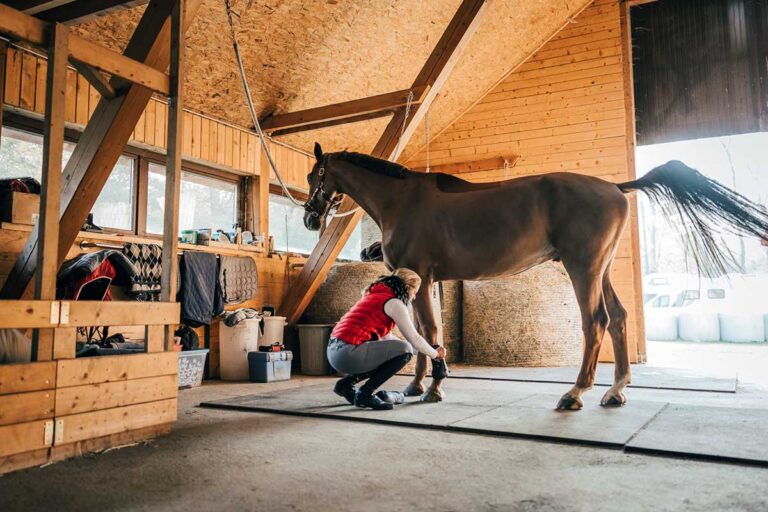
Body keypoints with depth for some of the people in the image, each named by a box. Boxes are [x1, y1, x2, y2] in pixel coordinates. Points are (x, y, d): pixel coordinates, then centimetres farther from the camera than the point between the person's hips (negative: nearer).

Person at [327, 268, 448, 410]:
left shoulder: (377, 296, 22)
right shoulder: (394, 302, -5)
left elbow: (386, 337, 29)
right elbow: (414, 339, -2)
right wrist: (435, 354, 16)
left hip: (335, 351, 10)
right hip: (349, 354, -10)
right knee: (404, 351, -3)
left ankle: (347, 383, 16)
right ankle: (365, 394, -3)